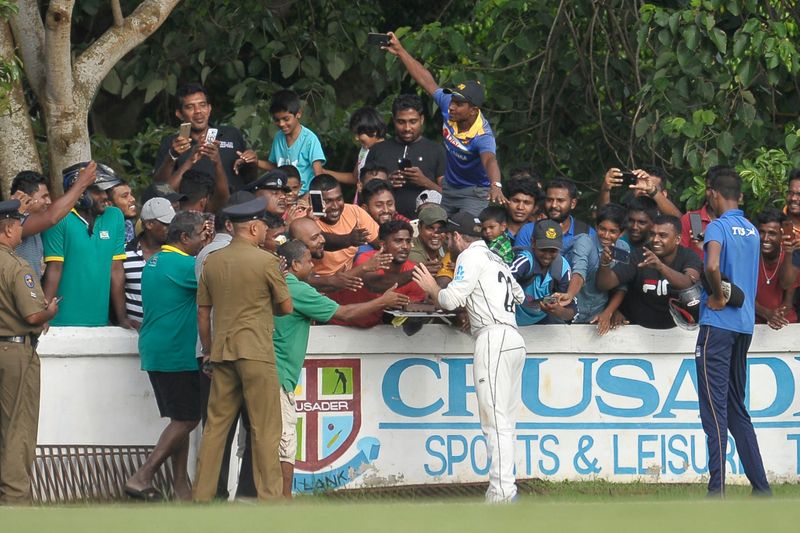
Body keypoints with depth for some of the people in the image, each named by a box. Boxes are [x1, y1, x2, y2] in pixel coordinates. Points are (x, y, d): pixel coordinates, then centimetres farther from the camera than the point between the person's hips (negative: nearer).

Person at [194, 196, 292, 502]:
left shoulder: (212, 262, 6)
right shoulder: (265, 261, -8)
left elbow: (202, 311, 11)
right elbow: (286, 307, 0)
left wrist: (207, 350, 22)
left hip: (222, 351, 5)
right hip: (256, 351, -5)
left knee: (216, 425, 9)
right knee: (265, 428, 0)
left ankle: (202, 494, 9)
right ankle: (269, 495, -1)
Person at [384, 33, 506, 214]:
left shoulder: (482, 136, -33)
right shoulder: (448, 104, -15)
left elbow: (489, 160, -52)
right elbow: (427, 81, -4)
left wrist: (496, 186, -73)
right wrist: (400, 52, -1)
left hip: (475, 192, -7)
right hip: (448, 188, 7)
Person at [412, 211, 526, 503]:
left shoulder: (471, 257, -1)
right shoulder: (495, 259, 26)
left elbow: (451, 299, -10)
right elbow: (519, 295, 37)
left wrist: (431, 287, 9)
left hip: (494, 337, -9)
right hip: (514, 340, 9)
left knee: (496, 421, -15)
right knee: (504, 422, 8)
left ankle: (503, 492, -24)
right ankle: (502, 488, 5)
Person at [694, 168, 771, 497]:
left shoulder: (718, 227, -11)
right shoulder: (752, 231, 14)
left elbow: (712, 265, -29)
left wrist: (718, 296, -15)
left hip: (718, 323, -8)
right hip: (745, 324, 8)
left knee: (715, 407, -8)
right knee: (737, 409, 15)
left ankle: (717, 491, -13)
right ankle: (761, 488, 13)